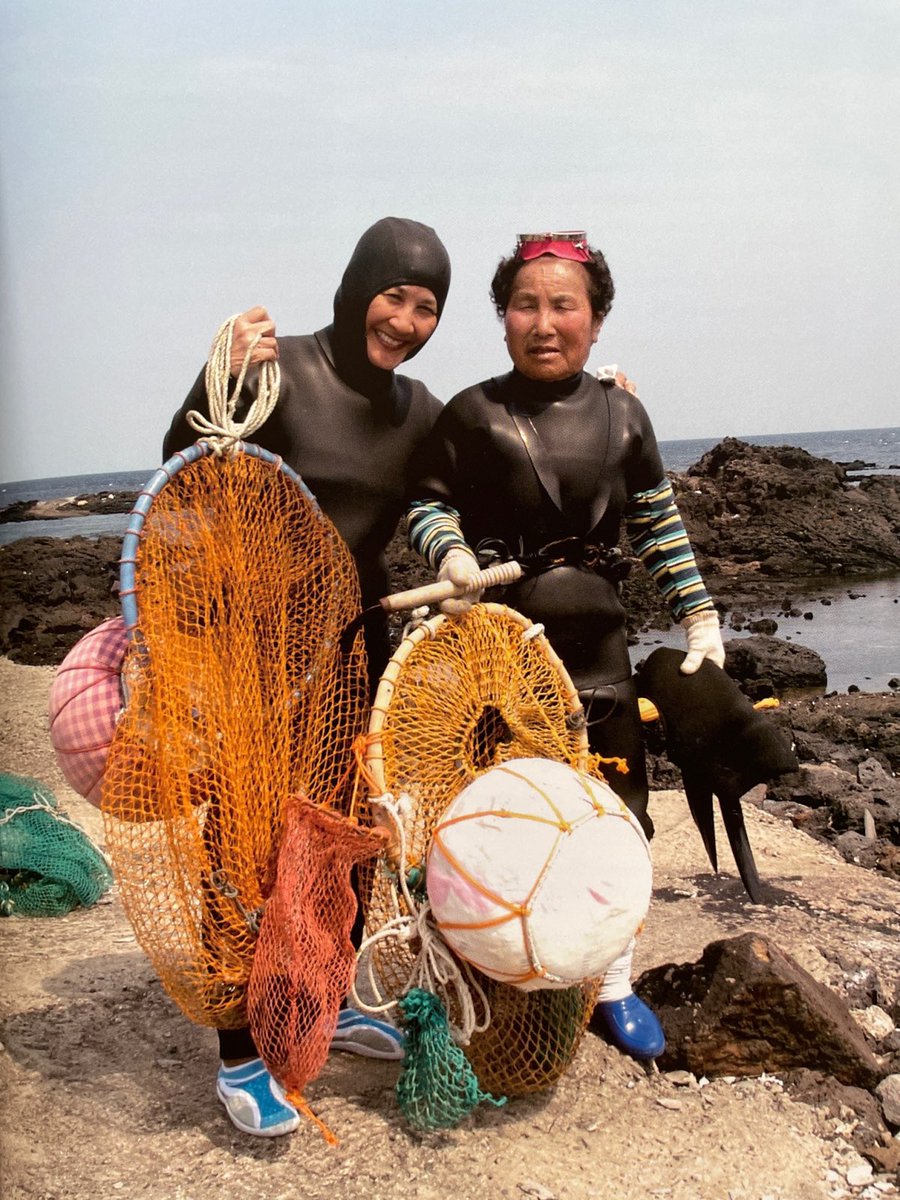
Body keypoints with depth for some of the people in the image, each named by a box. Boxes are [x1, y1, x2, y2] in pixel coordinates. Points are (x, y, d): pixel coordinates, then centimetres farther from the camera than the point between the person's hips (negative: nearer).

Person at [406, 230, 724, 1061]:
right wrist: (453, 556, -18)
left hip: (593, 634, 3)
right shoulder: (471, 414, -5)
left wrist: (700, 616, 10)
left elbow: (659, 525, 11)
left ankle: (614, 983, 28)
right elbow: (428, 504, 3)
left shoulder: (621, 414, 3)